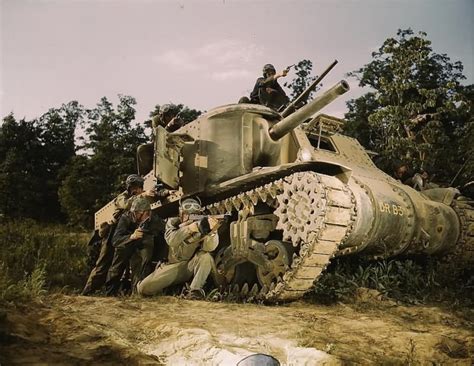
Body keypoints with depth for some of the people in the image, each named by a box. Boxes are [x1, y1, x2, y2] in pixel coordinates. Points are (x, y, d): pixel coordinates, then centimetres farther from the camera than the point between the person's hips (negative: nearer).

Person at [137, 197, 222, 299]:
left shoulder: (201, 225, -8)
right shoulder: (173, 222, -5)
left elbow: (209, 247, -25)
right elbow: (171, 241, -26)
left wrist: (212, 231, -44)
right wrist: (188, 229, -41)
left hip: (191, 266, -1)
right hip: (172, 265, 1)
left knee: (206, 256, -30)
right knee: (143, 289, -14)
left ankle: (195, 290, -22)